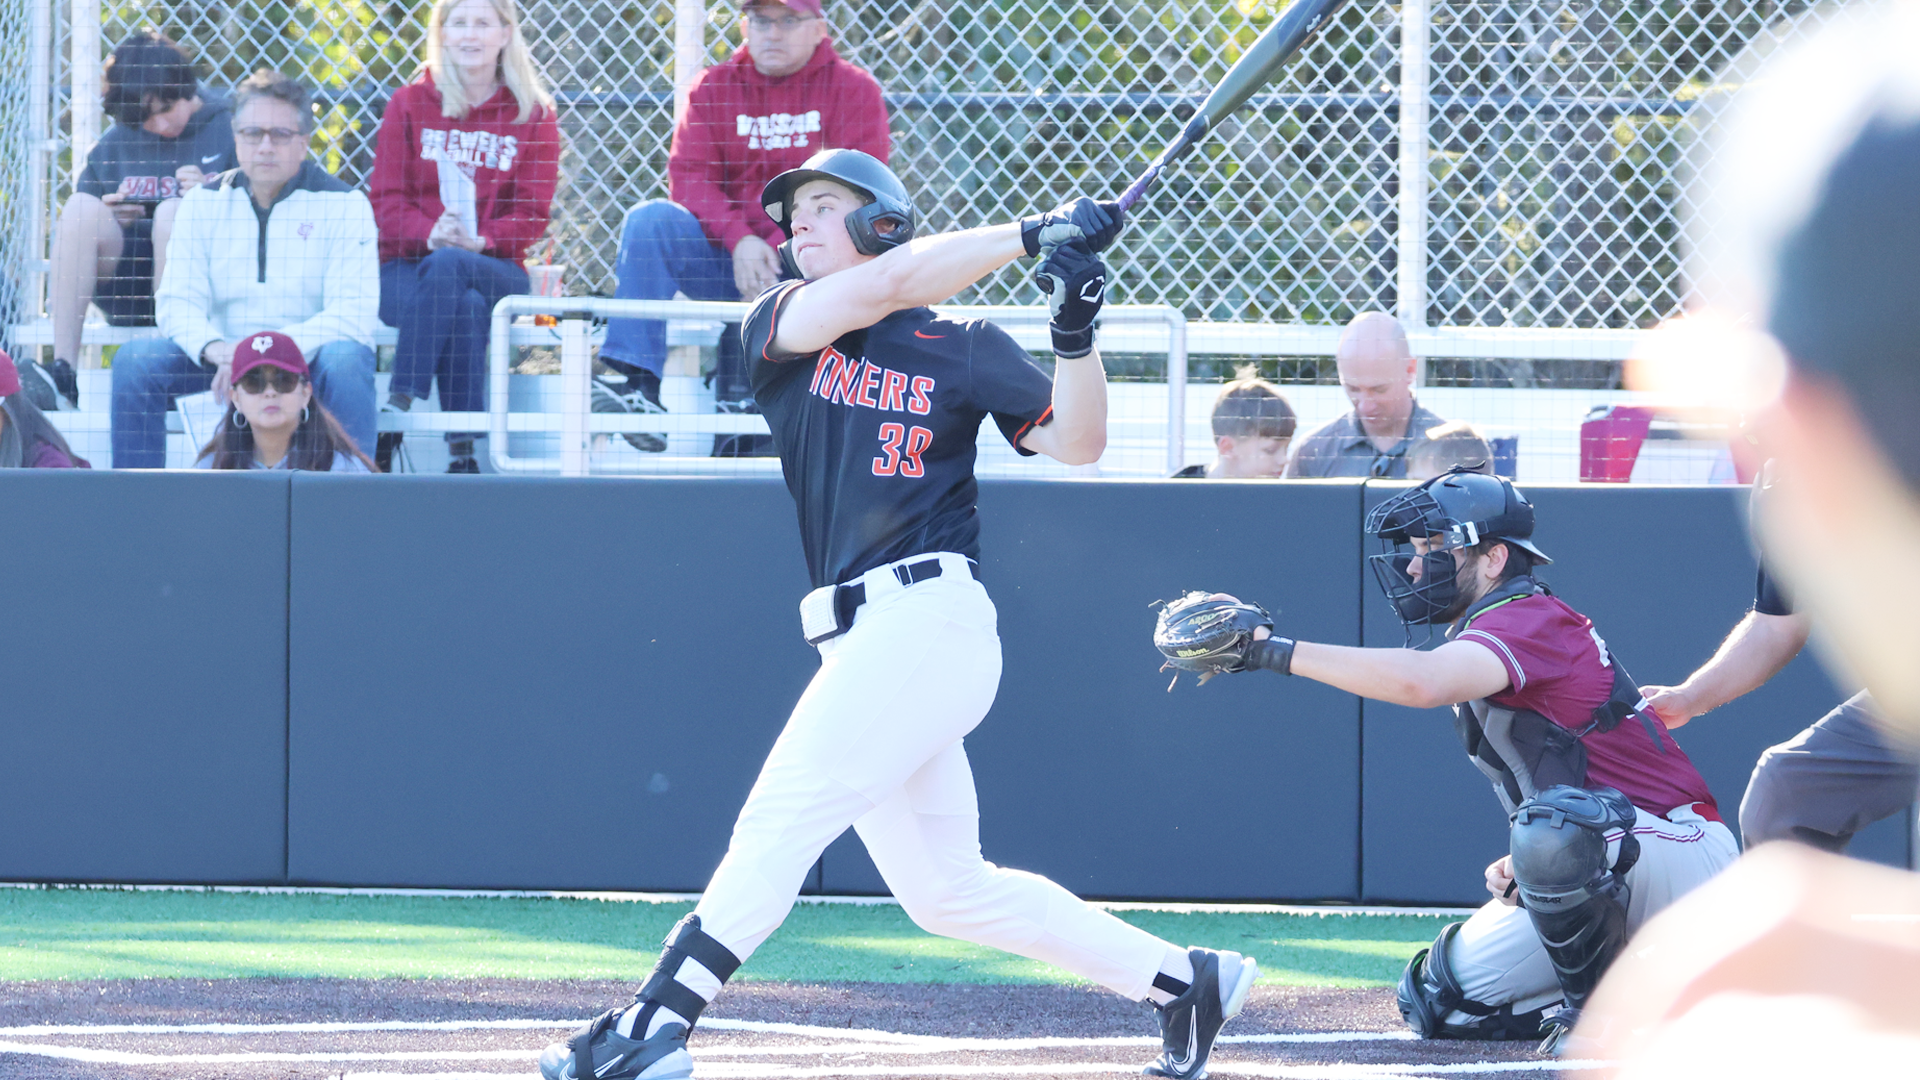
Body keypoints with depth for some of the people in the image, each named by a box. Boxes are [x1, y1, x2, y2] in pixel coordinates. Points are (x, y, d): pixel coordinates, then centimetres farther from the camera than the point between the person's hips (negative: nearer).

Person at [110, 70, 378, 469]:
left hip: (307, 359, -3)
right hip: (223, 357, 3)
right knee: (135, 359, -20)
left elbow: (352, 316, -15)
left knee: (346, 360, -36)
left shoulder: (343, 205, -4)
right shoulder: (204, 202, 7)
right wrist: (212, 347, -25)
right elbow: (178, 299, 0)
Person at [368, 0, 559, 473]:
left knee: (447, 269, -37)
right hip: (407, 266, 0)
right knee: (464, 308, -36)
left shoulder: (533, 114, 10)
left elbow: (532, 212, 3)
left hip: (493, 267, 0)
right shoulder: (409, 104, 10)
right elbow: (386, 199, 3)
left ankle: (399, 405, -40)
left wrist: (480, 240, -18)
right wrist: (429, 233, -19)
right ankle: (462, 451, -40)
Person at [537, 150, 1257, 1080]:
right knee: (946, 891, 9)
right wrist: (1027, 236, -11)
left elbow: (1077, 442, -2)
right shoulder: (780, 328, 12)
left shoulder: (963, 349, 4)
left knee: (787, 811, -15)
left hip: (934, 619, -6)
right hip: (860, 643, 6)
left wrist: (1075, 332, -18)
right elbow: (878, 288, -6)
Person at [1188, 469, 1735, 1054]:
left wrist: (1279, 650, -35)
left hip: (1675, 850, -10)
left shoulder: (1530, 620, -18)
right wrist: (1516, 866, 0)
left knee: (1553, 831, -41)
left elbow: (1420, 682, -39)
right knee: (1435, 998, 9)